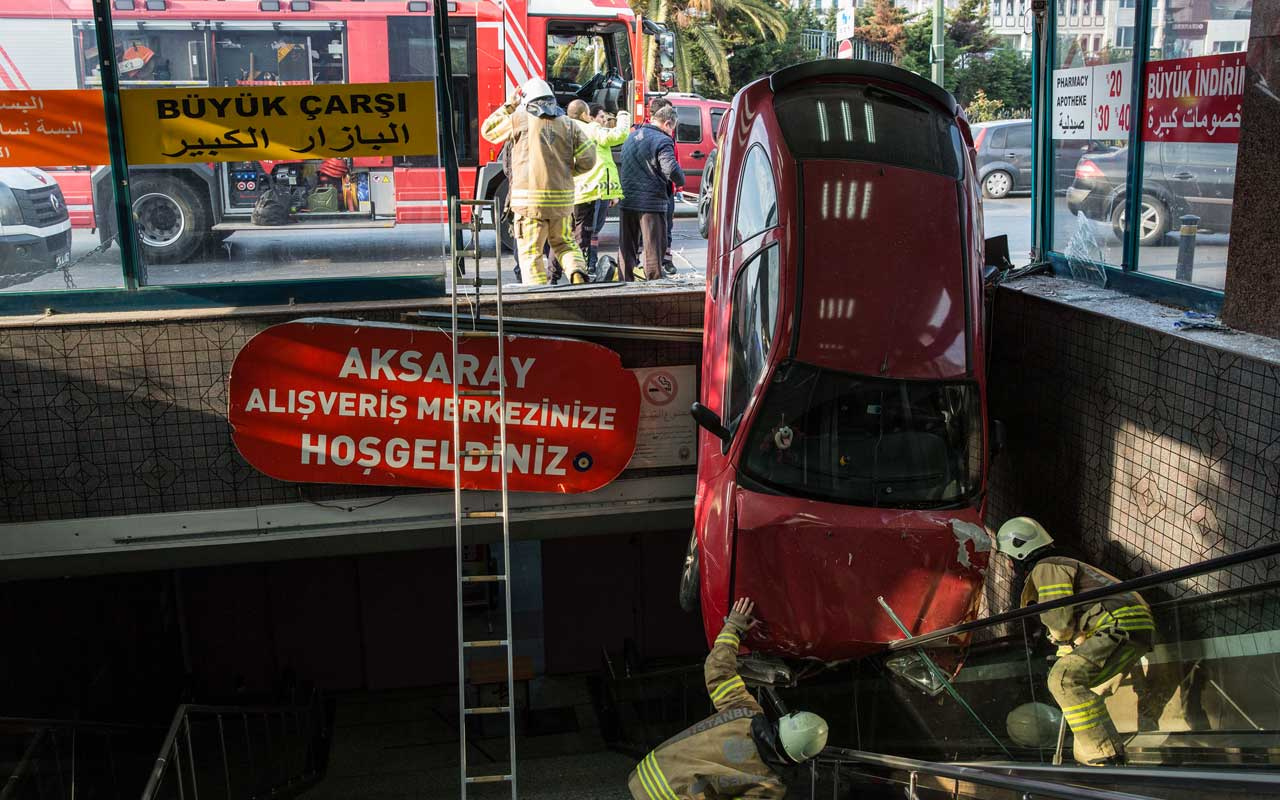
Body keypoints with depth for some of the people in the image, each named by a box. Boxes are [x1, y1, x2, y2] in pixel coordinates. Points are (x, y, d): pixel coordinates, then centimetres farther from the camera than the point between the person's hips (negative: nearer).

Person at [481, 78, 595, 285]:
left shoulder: (519, 119, -2)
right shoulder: (568, 124, 6)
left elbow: (488, 131, 13)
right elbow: (588, 159, 2)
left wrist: (508, 106, 20)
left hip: (529, 200, -3)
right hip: (562, 198, 4)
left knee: (531, 252, 3)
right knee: (564, 242, 22)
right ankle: (577, 271, -3)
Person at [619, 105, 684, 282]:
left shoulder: (632, 137, 14)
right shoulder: (662, 141, -12)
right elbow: (672, 170, -23)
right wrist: (681, 181, -5)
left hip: (628, 201, 7)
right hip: (651, 203, -7)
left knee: (627, 249, 14)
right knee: (654, 249, 1)